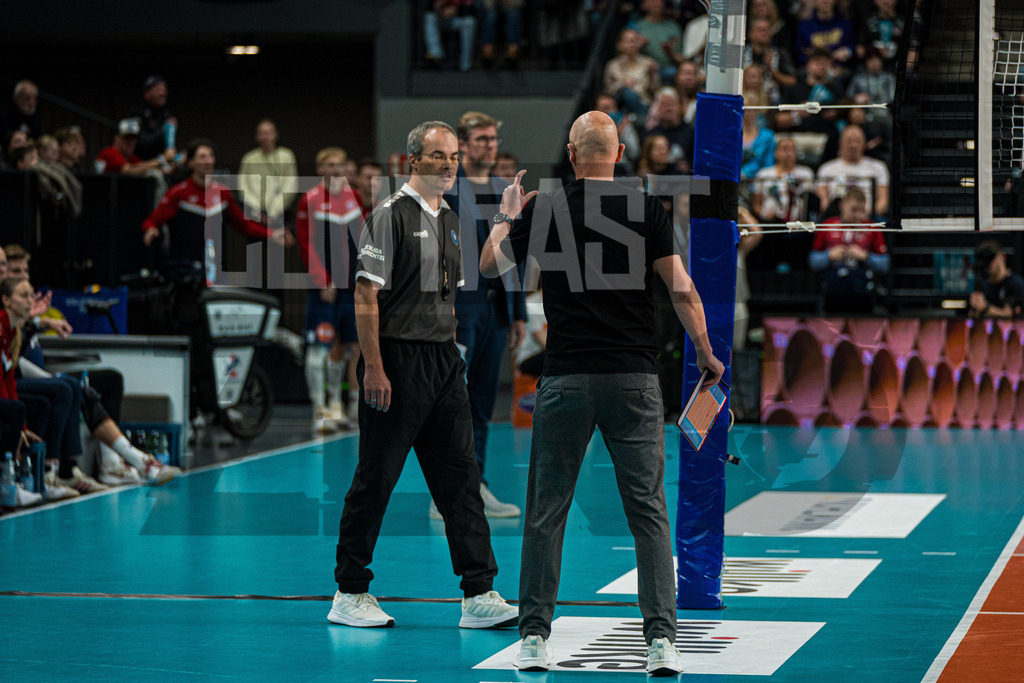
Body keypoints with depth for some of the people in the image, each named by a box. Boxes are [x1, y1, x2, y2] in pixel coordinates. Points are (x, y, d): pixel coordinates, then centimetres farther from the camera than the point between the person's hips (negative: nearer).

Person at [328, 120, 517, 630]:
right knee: (376, 477, -1)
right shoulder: (391, 215, -8)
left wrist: (449, 355, 16)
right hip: (397, 358, -7)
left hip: (444, 360, 7)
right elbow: (366, 295, -13)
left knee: (460, 477, 3)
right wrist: (373, 368, -18)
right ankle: (349, 594, 8)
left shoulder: (450, 221, 16)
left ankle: (479, 595, 4)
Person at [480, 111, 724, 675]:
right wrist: (706, 354, 8)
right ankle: (661, 640, -3)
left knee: (546, 511, 8)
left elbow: (490, 264, 14)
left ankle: (534, 636, 9)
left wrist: (507, 215, 31)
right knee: (648, 512, 3)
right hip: (635, 377, 0)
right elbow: (682, 290, -4)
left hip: (566, 379, 0)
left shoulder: (543, 209, 0)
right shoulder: (647, 209, -1)